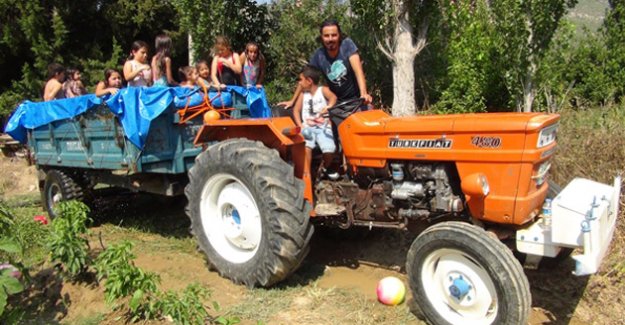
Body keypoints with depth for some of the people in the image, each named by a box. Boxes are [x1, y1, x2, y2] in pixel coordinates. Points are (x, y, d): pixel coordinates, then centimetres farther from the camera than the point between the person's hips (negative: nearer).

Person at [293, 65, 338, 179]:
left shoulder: (323, 90, 0)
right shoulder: (303, 94, 13)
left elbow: (333, 97, -18)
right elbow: (296, 110, 12)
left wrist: (328, 107, -39)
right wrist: (300, 125, -3)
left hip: (323, 128, -2)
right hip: (308, 128, 2)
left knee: (329, 150, -24)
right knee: (306, 147, -29)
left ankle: (327, 167, 9)